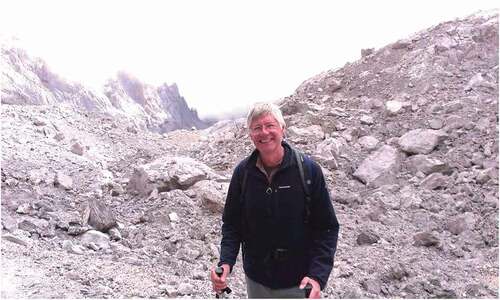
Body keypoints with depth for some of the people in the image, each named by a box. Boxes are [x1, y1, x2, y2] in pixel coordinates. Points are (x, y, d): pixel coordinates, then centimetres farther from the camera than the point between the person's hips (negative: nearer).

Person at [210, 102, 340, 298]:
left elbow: (327, 228, -11)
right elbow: (231, 223, 1)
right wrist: (226, 262, -13)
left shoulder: (309, 170, -14)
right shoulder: (242, 172, -7)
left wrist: (317, 276, -20)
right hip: (256, 281, 3)